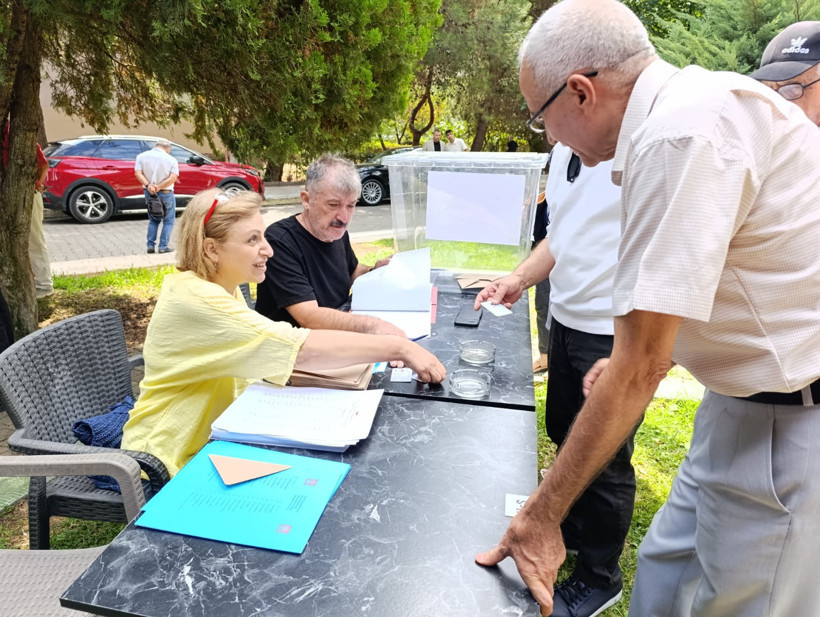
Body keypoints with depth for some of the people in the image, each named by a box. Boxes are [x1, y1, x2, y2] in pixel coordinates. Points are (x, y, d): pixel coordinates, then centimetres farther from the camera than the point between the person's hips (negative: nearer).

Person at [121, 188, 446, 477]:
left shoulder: (223, 287, 4)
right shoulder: (194, 298, -26)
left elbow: (262, 355, 1)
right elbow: (300, 350, -33)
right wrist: (400, 347, -30)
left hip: (210, 439, 8)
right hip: (169, 462, -7)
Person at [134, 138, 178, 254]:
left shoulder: (142, 156, 2)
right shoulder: (171, 159, -6)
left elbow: (138, 173, -9)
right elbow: (173, 178, -16)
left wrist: (148, 185, -19)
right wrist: (159, 187, -18)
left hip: (149, 192, 4)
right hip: (166, 193, -3)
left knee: (153, 220, 19)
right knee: (168, 221, 9)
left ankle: (151, 245, 12)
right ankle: (163, 246, 3)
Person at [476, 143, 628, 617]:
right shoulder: (566, 148, 9)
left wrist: (622, 358, -26)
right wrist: (519, 280, 3)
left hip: (616, 333, -8)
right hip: (567, 319, 8)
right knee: (564, 434, 22)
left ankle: (599, 578, 32)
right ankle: (575, 529, 48)